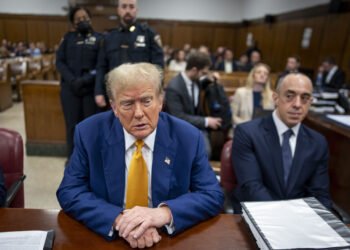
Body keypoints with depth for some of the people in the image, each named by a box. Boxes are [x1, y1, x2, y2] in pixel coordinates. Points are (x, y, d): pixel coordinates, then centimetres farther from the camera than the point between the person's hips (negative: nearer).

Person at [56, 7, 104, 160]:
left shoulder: (99, 38, 7)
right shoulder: (68, 38, 13)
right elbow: (59, 61, 7)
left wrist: (85, 80, -14)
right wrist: (72, 80, -9)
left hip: (91, 88, -1)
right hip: (70, 88, 2)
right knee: (72, 124, 4)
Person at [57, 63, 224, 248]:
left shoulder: (188, 138, -9)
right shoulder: (89, 133, -7)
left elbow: (213, 196, -8)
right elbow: (69, 193, -8)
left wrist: (165, 212, -26)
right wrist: (119, 219, -24)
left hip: (169, 237, 0)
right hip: (105, 236, 1)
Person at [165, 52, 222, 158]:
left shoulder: (195, 80, 2)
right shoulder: (173, 88, -19)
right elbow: (179, 117, -20)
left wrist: (208, 79, 7)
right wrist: (206, 121, -17)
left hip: (197, 125, 6)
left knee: (205, 151, -21)